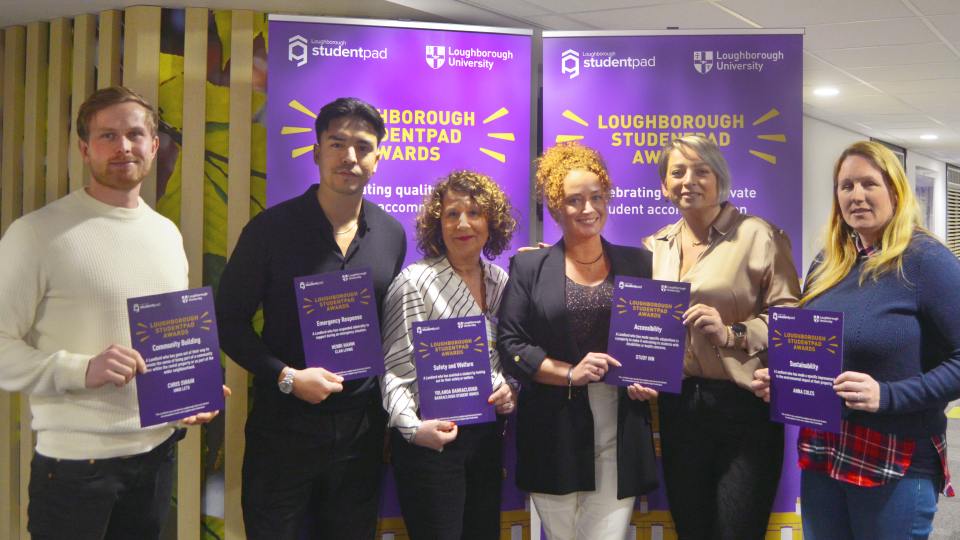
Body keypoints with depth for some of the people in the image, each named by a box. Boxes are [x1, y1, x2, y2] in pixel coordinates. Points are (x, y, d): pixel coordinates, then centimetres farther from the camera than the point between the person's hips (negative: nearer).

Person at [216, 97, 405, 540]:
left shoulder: (391, 234, 3)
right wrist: (285, 377, -17)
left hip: (361, 427, 4)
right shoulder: (272, 228, -9)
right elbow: (229, 320, -6)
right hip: (283, 424, -3)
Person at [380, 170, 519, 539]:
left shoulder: (500, 281, 8)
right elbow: (394, 369, -12)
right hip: (434, 440, -6)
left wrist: (510, 389, -2)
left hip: (487, 437, 6)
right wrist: (412, 426, -24)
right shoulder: (416, 282, -10)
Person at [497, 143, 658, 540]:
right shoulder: (529, 266, 4)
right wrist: (570, 374, -14)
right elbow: (509, 344, -2)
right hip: (554, 434, 0)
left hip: (620, 431, 1)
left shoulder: (638, 264, 9)